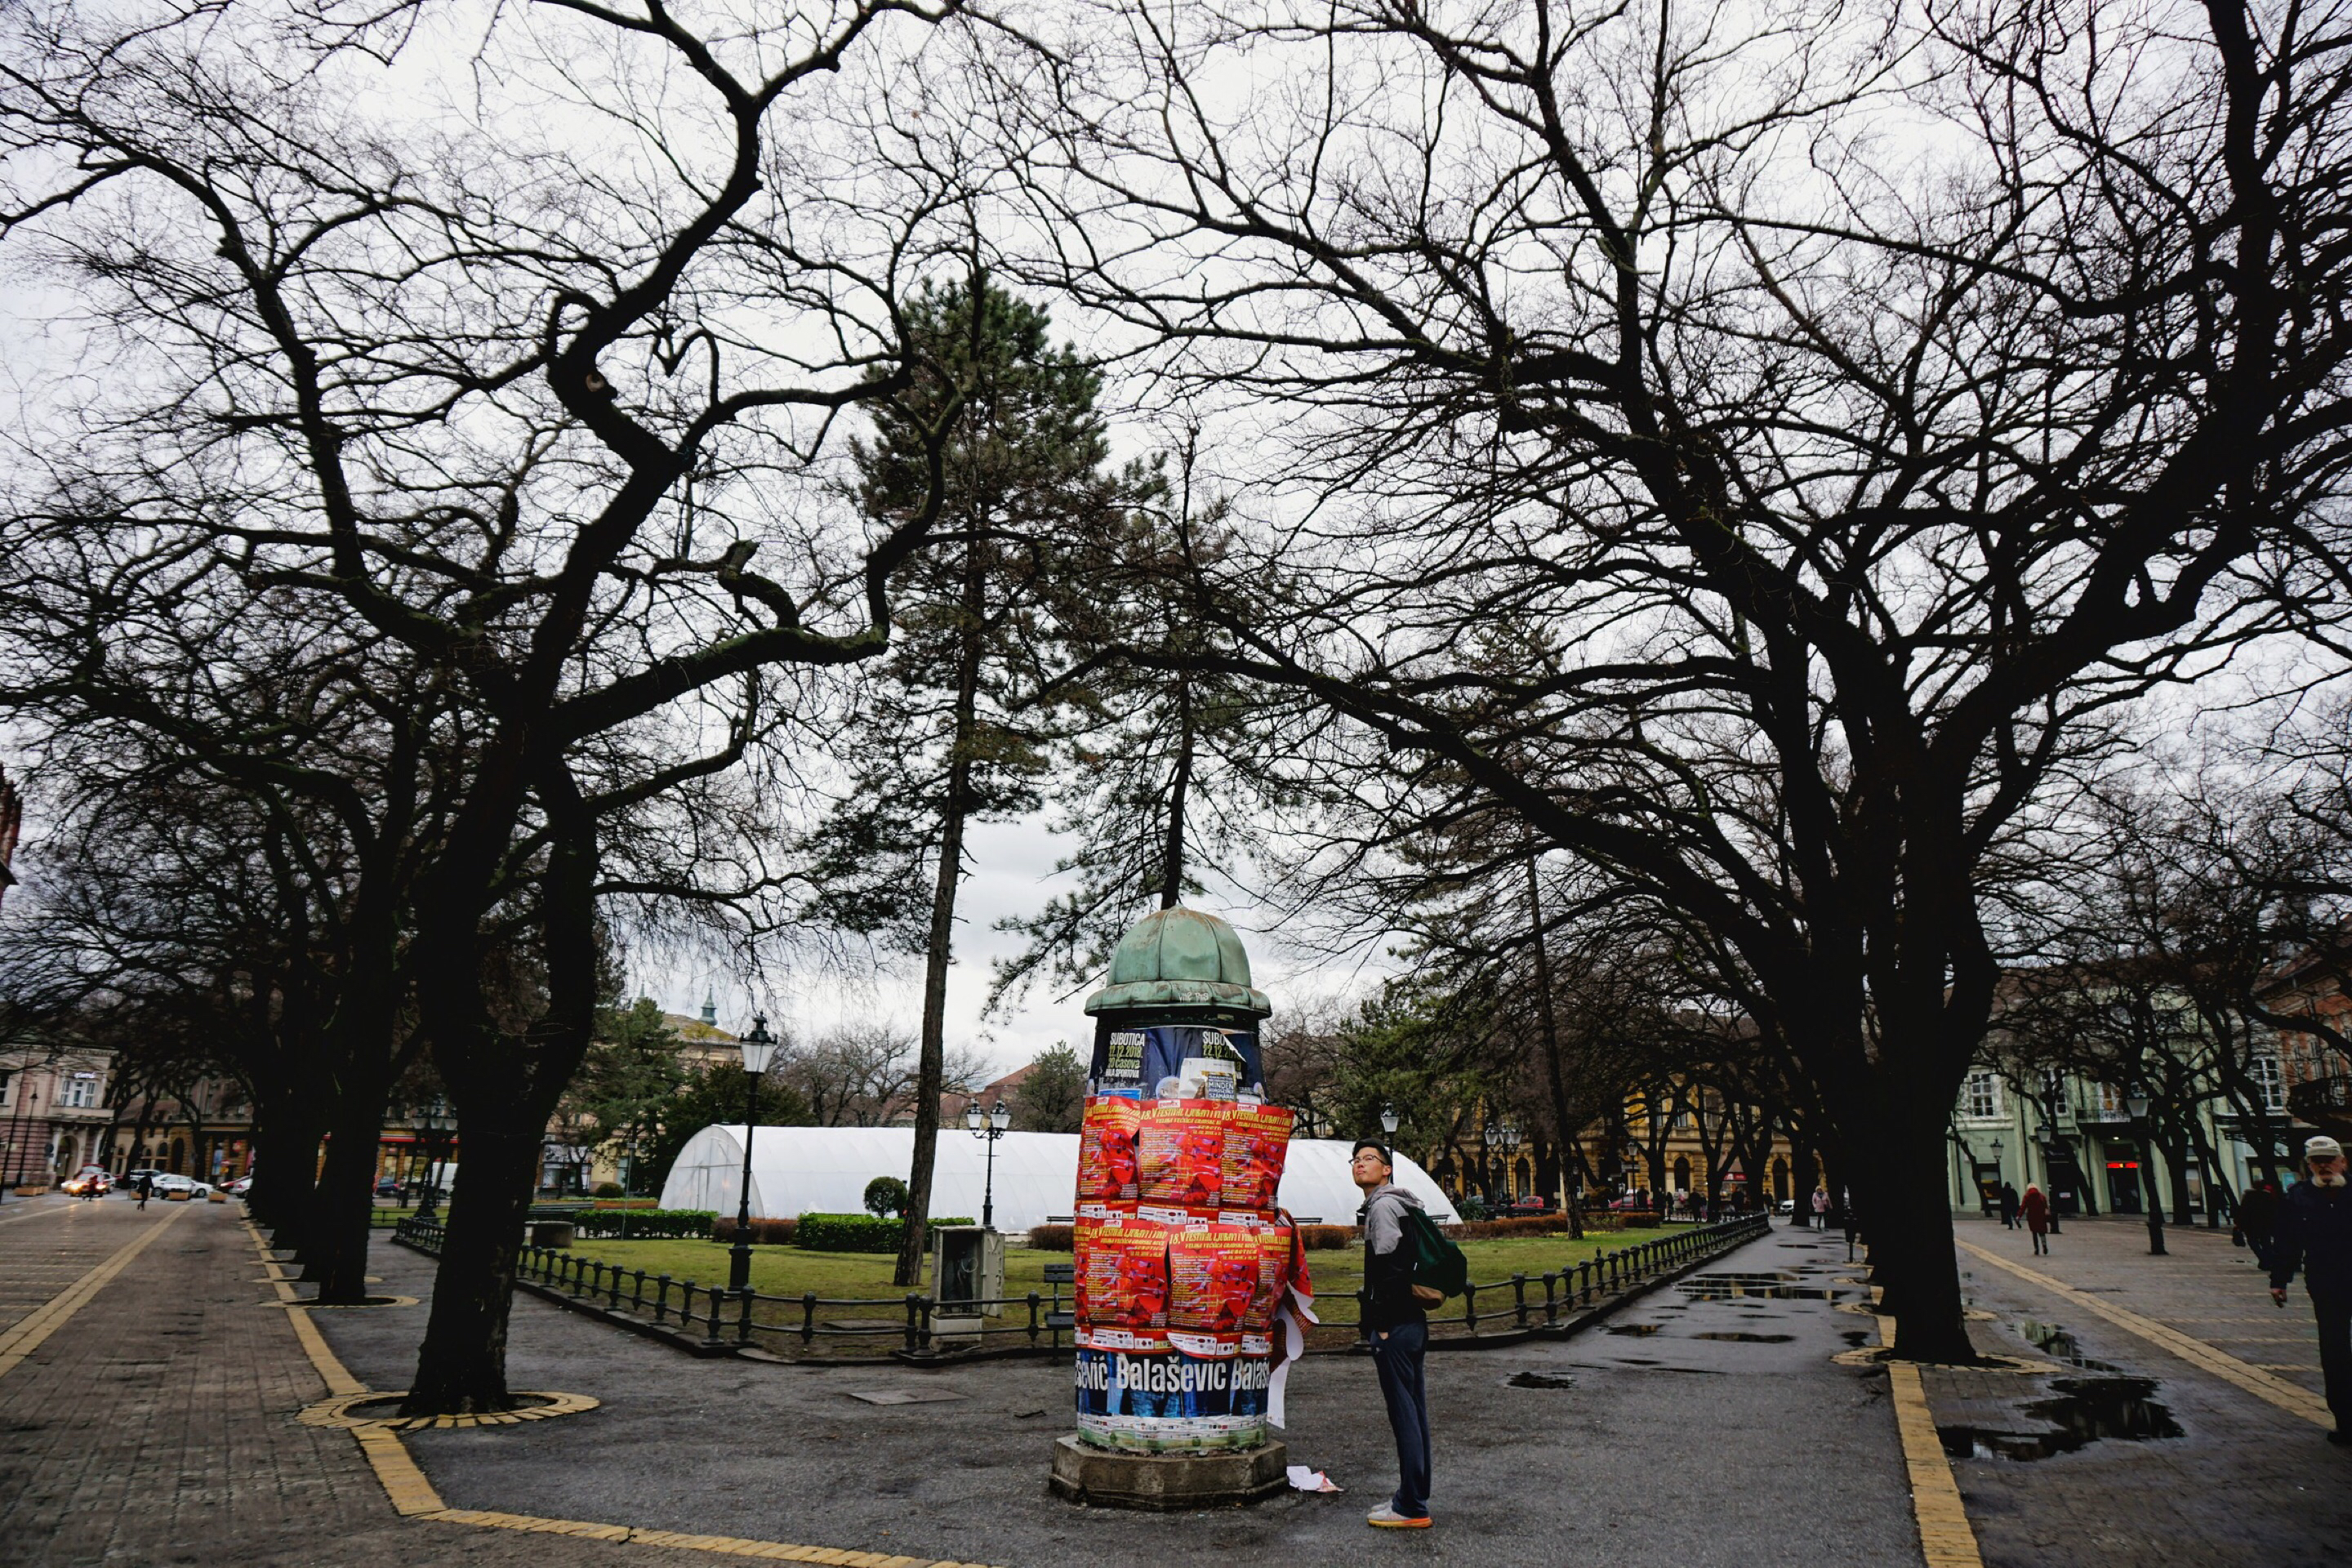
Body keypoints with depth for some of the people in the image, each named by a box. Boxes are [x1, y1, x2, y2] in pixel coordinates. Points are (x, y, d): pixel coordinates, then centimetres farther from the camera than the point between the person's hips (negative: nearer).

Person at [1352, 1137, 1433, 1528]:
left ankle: (1412, 1508, 1)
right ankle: (1414, 1497, 23)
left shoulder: (1383, 1205, -12)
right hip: (1412, 1322, 10)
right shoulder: (1394, 1204, 18)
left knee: (1404, 1414, -5)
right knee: (1413, 1413, 14)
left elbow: (1390, 1268, -21)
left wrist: (1383, 1325, -17)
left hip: (1395, 1325, -10)